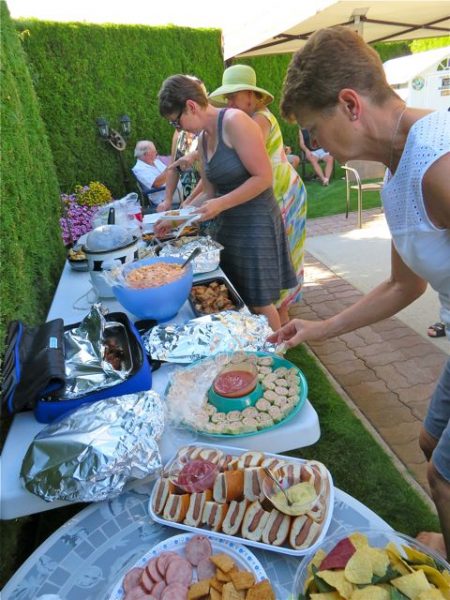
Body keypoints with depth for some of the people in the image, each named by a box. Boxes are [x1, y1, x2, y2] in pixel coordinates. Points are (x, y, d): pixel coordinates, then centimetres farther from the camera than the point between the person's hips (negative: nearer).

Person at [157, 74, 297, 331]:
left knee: (259, 303, 1)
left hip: (256, 223, -8)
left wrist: (220, 205, -18)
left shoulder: (235, 121, -14)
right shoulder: (203, 138, 11)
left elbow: (263, 177, -18)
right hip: (227, 226, 8)